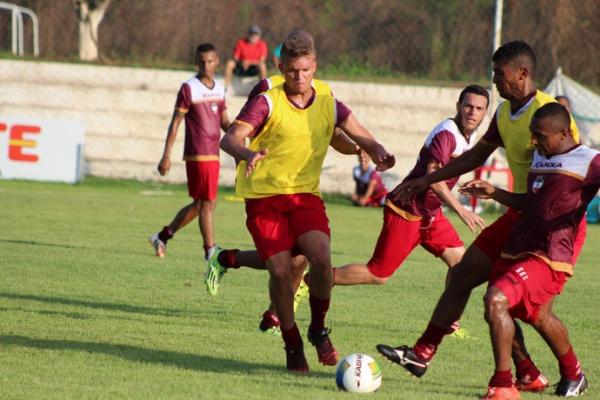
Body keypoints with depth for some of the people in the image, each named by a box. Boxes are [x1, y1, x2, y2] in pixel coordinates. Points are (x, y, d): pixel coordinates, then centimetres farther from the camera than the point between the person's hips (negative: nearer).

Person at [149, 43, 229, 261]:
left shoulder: (219, 88, 12)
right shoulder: (189, 88, -8)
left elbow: (224, 121, 20)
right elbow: (175, 122, -7)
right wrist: (166, 156, -11)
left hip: (213, 155, 7)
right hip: (198, 155, -7)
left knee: (199, 205, 13)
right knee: (207, 203, -7)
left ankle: (162, 237, 24)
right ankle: (210, 251, -2)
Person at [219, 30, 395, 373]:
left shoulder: (329, 105, 4)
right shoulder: (267, 102, -8)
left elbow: (363, 138, 9)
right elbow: (231, 139, -19)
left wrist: (378, 153, -15)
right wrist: (248, 154, -42)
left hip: (305, 194, 2)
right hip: (264, 195, -2)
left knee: (321, 259, -23)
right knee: (280, 270, -15)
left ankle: (319, 330, 4)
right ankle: (293, 345, 6)